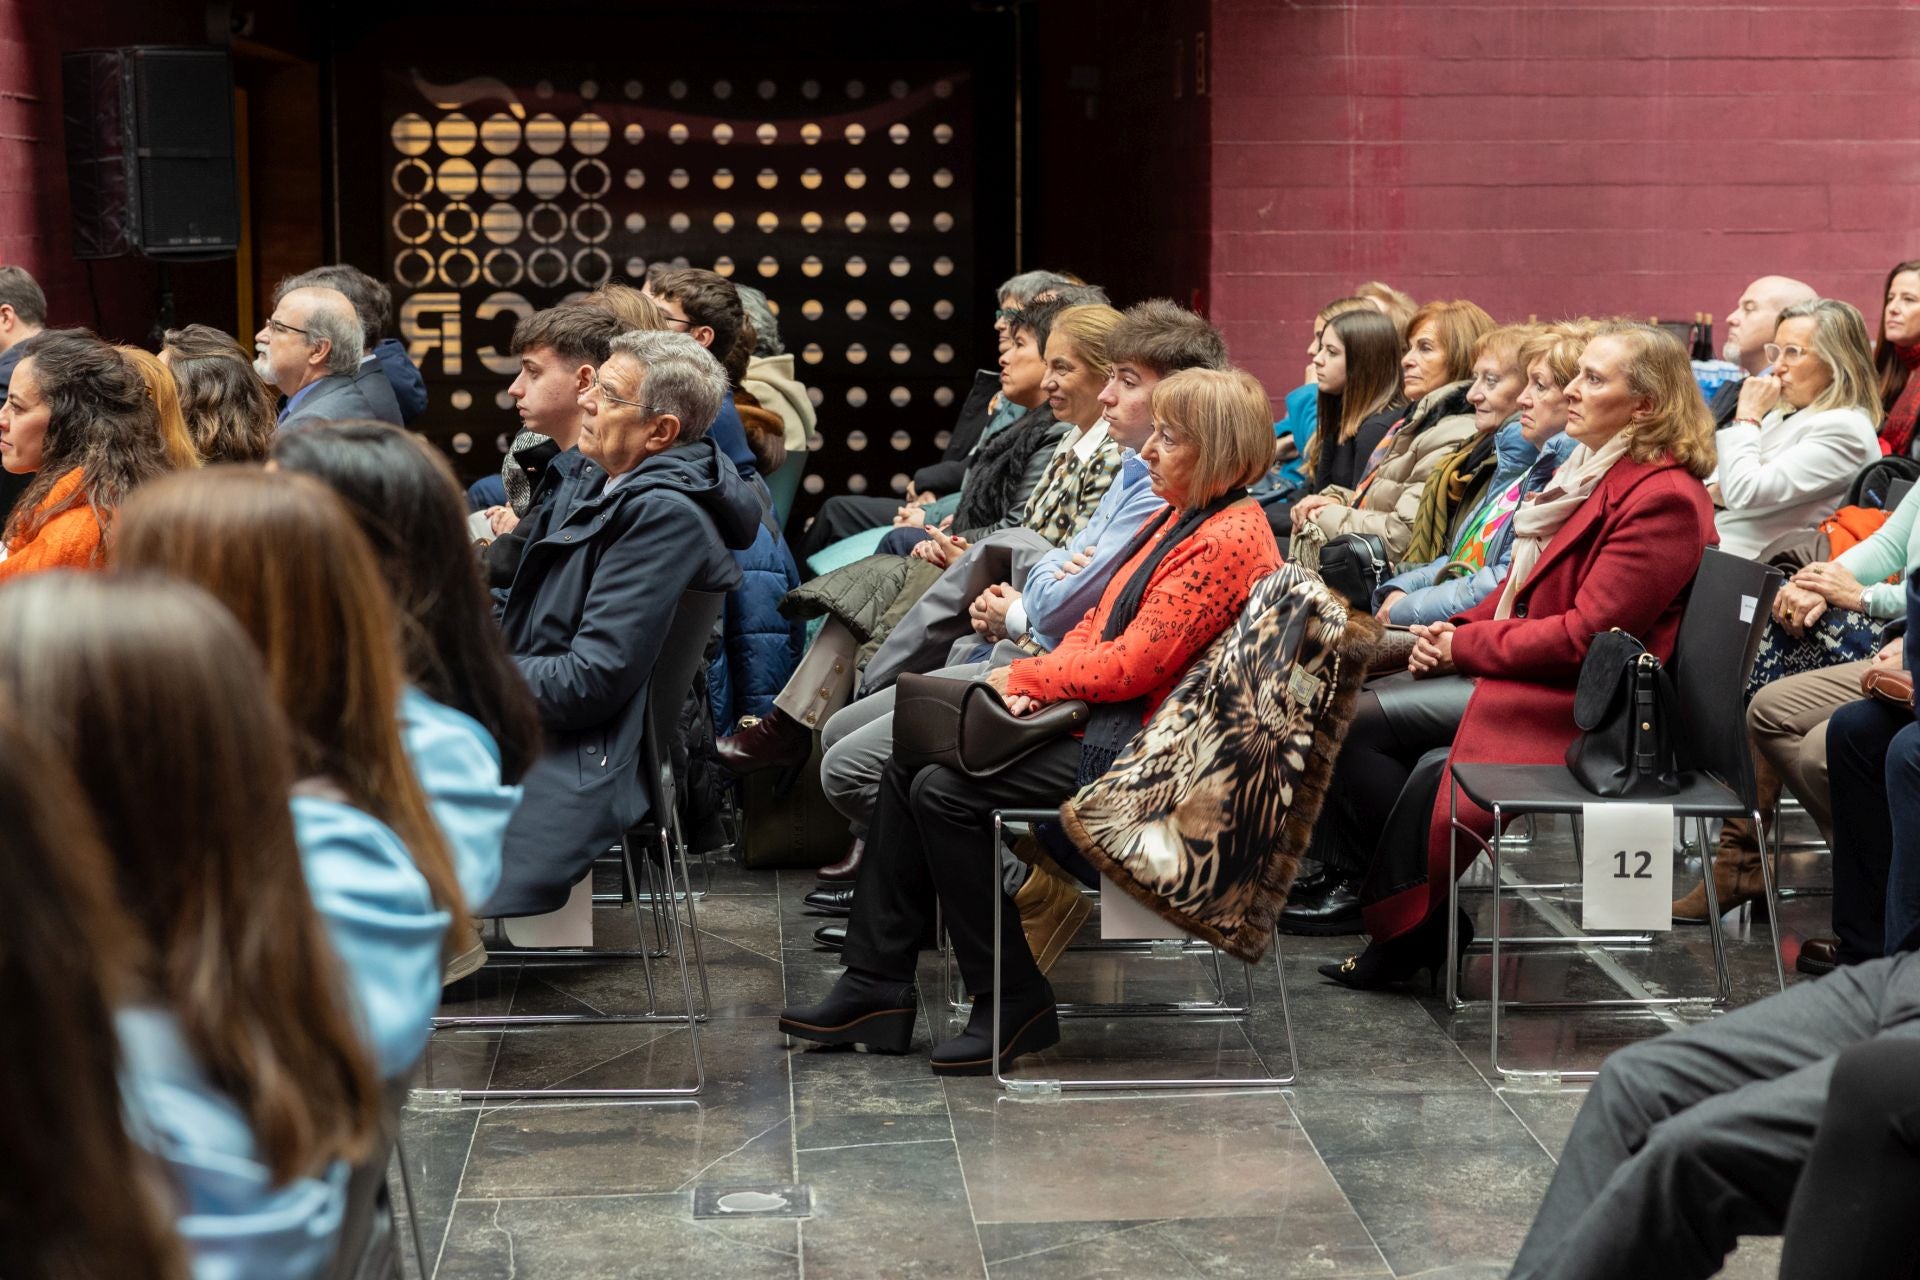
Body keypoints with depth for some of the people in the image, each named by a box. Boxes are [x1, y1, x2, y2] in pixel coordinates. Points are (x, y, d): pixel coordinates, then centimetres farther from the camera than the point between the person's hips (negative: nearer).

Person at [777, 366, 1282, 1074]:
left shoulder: (1228, 540, -17)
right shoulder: (1176, 519, 16)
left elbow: (1134, 664, -21)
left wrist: (1023, 676, -8)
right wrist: (1038, 680, -2)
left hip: (1141, 750, -11)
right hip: (1100, 718, 11)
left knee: (947, 792, -19)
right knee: (908, 769, 2)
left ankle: (1013, 1003, -7)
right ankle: (875, 986, 5)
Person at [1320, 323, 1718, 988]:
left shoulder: (1663, 498, -14)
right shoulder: (1591, 473, 16)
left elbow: (1588, 633, -20)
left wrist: (1468, 647, -14)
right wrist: (1453, 633, 2)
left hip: (1579, 705, -10)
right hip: (1528, 677, 10)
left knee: (1356, 721, -17)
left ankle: (1414, 924, -5)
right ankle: (1417, 920, -5)